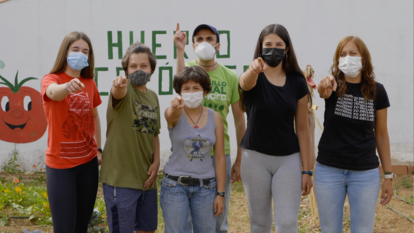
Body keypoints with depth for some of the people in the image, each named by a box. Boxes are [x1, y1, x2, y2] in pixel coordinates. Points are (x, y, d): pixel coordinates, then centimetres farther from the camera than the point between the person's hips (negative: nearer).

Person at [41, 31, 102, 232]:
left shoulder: (89, 83, 5)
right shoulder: (51, 79, -9)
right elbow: (54, 92, -34)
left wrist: (98, 149, 12)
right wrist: (68, 87, -56)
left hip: (88, 162, 5)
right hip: (60, 164, -4)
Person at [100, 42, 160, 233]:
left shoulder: (153, 97, 10)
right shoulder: (125, 90, -9)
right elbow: (118, 93, -35)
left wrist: (156, 163, 2)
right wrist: (118, 85, -58)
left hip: (146, 177, 7)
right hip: (120, 177, -7)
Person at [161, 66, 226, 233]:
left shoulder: (215, 118, 1)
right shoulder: (174, 114, -5)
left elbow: (220, 158, 2)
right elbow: (172, 115, -32)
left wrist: (220, 193, -1)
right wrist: (176, 107, -57)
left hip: (206, 186, 2)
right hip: (175, 185, -2)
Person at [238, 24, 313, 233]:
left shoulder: (297, 82, 1)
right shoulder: (252, 77, -5)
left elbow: (302, 128, 3)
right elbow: (245, 82, -32)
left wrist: (306, 170, 0)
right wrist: (254, 68, -57)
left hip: (289, 159, 1)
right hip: (256, 158, -1)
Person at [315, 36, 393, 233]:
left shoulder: (376, 91, 0)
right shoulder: (334, 85, -3)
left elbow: (381, 135, 5)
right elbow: (322, 89, -29)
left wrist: (388, 175, 4)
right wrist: (324, 86, -54)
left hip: (365, 173, 0)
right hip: (329, 171, 0)